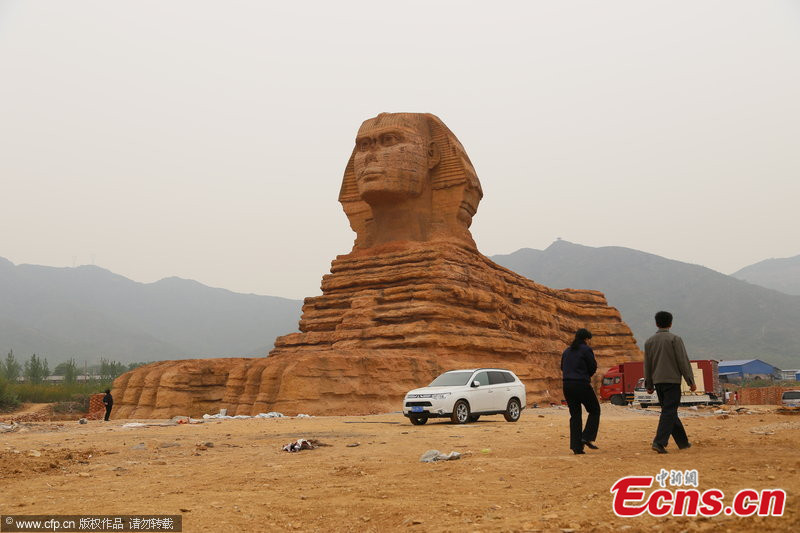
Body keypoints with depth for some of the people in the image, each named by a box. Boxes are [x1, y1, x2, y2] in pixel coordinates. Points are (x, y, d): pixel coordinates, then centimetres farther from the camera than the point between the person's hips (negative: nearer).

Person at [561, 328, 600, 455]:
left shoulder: (567, 351, 14)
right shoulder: (586, 350, -5)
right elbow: (593, 367, -3)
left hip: (567, 386, 6)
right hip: (582, 385, -6)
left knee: (575, 415, 10)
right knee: (594, 410, 11)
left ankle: (576, 446, 7)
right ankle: (587, 437, -2)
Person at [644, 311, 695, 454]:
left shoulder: (649, 342, 9)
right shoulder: (675, 339, -6)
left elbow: (647, 365, 12)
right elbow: (683, 361, -9)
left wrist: (649, 385, 17)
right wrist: (691, 381, -3)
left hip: (657, 381, 5)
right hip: (672, 380, -5)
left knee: (670, 412, 15)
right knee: (669, 412, -6)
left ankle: (683, 442, 24)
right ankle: (659, 442, -18)